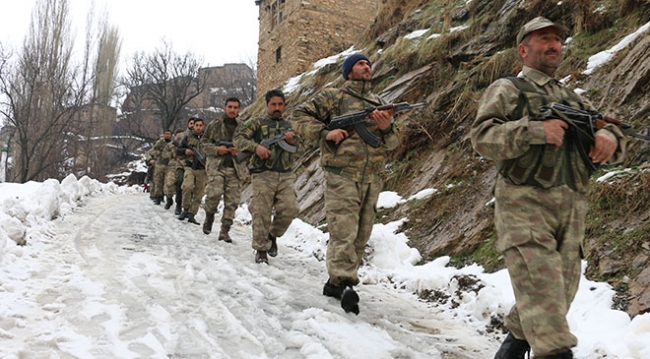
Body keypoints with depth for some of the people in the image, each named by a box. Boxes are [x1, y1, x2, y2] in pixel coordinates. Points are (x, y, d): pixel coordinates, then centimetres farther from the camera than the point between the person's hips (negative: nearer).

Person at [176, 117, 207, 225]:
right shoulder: (187, 138, 10)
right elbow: (177, 150, 14)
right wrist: (185, 151, -7)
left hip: (202, 170, 1)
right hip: (190, 167, -1)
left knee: (198, 194, 0)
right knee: (187, 186, -25)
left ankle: (191, 215, 9)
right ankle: (186, 209, -7)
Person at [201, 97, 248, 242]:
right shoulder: (215, 125, 7)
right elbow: (204, 142, 9)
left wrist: (240, 151, -7)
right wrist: (217, 149, -9)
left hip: (236, 169, 2)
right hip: (217, 166, -2)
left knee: (232, 201, -2)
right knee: (214, 193, -21)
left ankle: (224, 231, 8)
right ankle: (209, 216, 8)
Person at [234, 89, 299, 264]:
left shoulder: (289, 125, 19)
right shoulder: (257, 122, 9)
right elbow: (238, 138, 1)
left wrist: (292, 140, -9)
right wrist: (256, 146, -17)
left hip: (286, 175, 3)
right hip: (263, 174, -3)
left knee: (290, 209, -9)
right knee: (261, 213, -5)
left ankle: (272, 235, 17)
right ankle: (261, 249, 7)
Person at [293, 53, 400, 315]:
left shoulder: (379, 103, 20)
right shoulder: (333, 97, 6)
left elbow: (393, 143, 17)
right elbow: (300, 116, 4)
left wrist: (387, 128, -6)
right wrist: (325, 132, -11)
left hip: (372, 179, 6)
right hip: (342, 176, -6)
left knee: (360, 237, 9)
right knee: (343, 233, -14)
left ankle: (335, 282, 19)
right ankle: (346, 284, -15)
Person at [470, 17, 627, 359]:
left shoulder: (572, 98, 27)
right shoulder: (506, 90, 7)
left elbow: (607, 127, 20)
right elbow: (483, 137, -7)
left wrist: (608, 137, -5)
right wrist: (535, 130, -20)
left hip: (571, 208, 6)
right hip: (524, 204, -6)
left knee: (562, 289, 8)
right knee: (541, 289, -16)